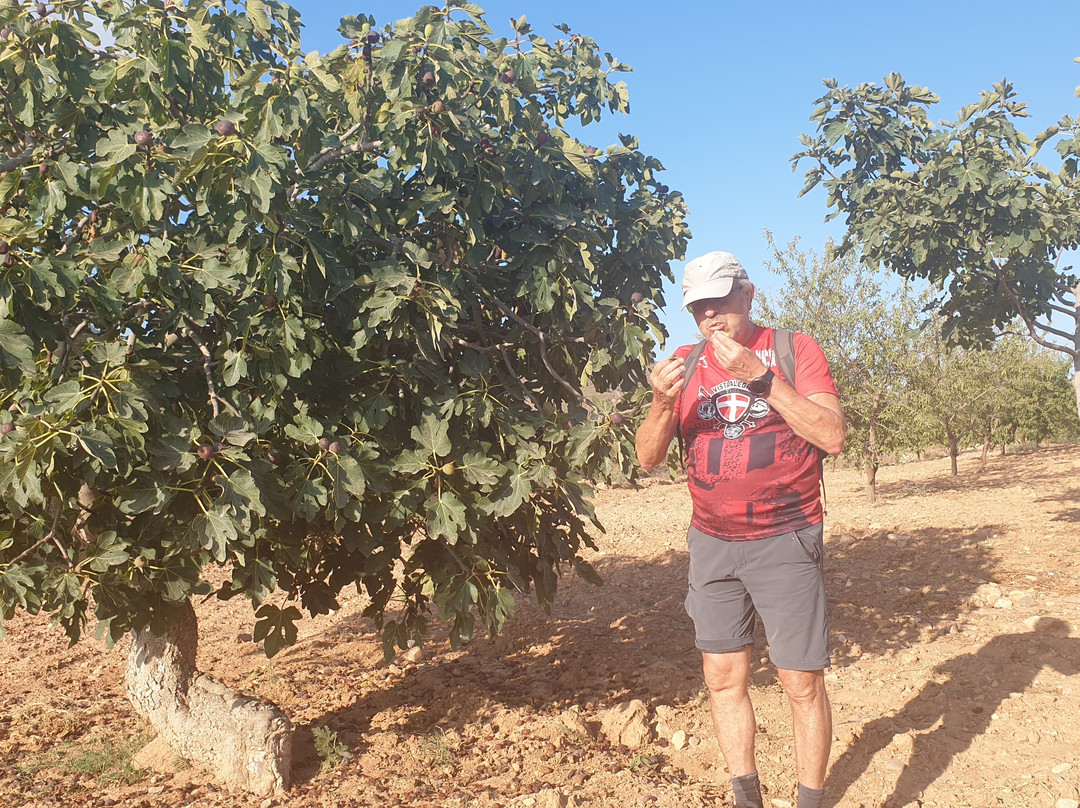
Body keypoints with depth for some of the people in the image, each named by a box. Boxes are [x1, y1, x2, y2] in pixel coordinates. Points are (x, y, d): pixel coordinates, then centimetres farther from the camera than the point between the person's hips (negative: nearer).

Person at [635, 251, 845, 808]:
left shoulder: (794, 349, -3)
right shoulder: (685, 365, 6)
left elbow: (833, 437, -15)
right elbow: (648, 458, 3)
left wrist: (760, 378, -22)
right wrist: (662, 404, -17)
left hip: (785, 541, -3)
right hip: (712, 543, 4)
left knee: (802, 684, -1)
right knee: (723, 678, 8)